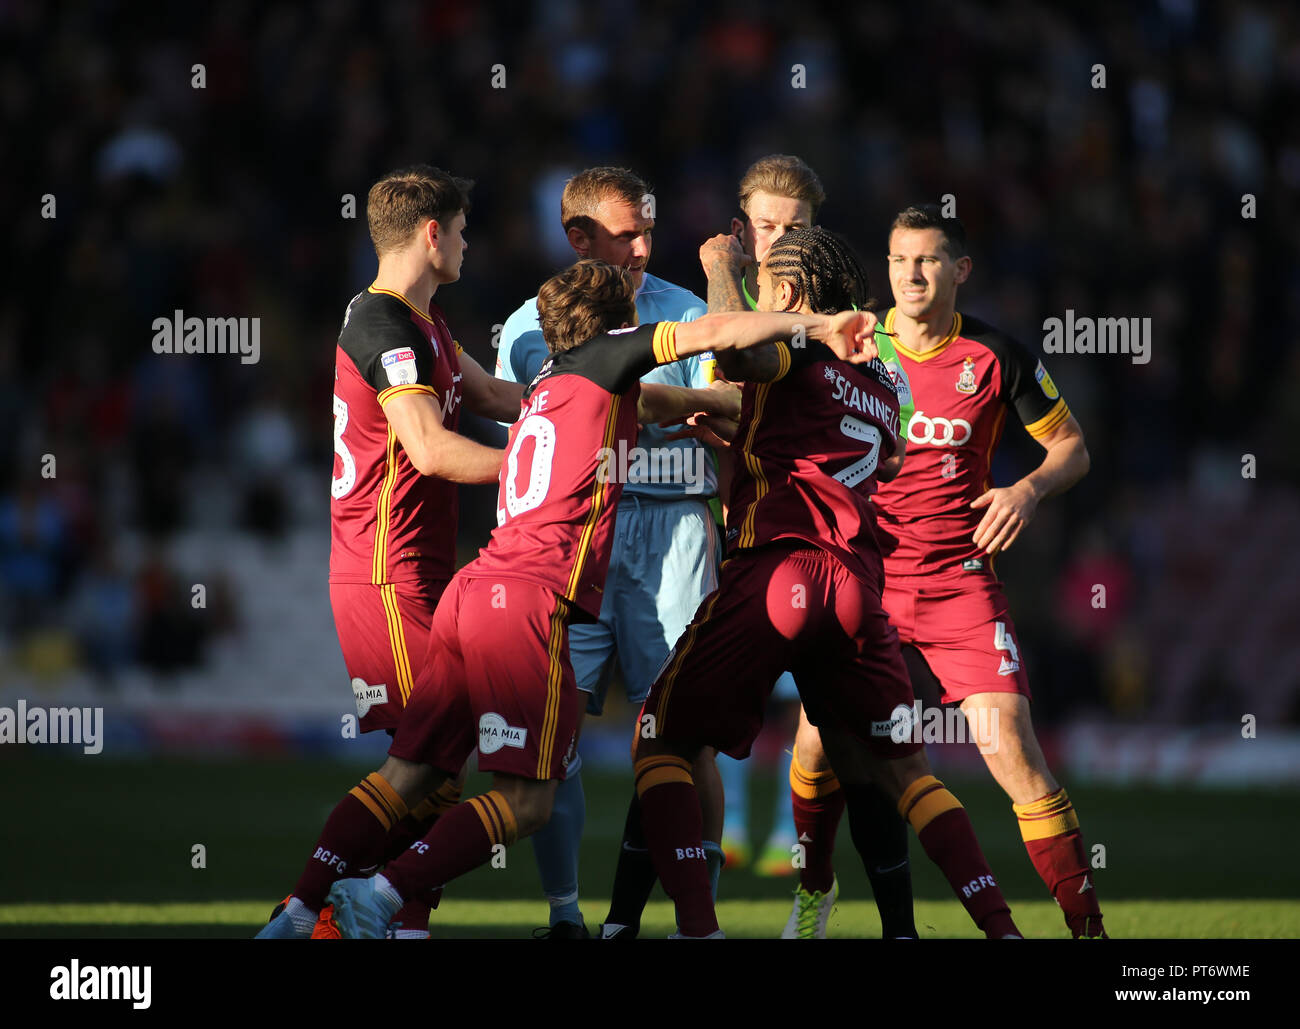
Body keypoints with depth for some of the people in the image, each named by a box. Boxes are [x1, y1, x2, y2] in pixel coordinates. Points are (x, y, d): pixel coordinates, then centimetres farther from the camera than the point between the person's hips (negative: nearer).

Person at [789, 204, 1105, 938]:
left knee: (1013, 753, -13)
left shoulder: (996, 356, -4)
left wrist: (1029, 490, -13)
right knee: (819, 741, -2)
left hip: (960, 580, -2)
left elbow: (1072, 447, 6)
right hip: (861, 577, 2)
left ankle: (1088, 925, -5)